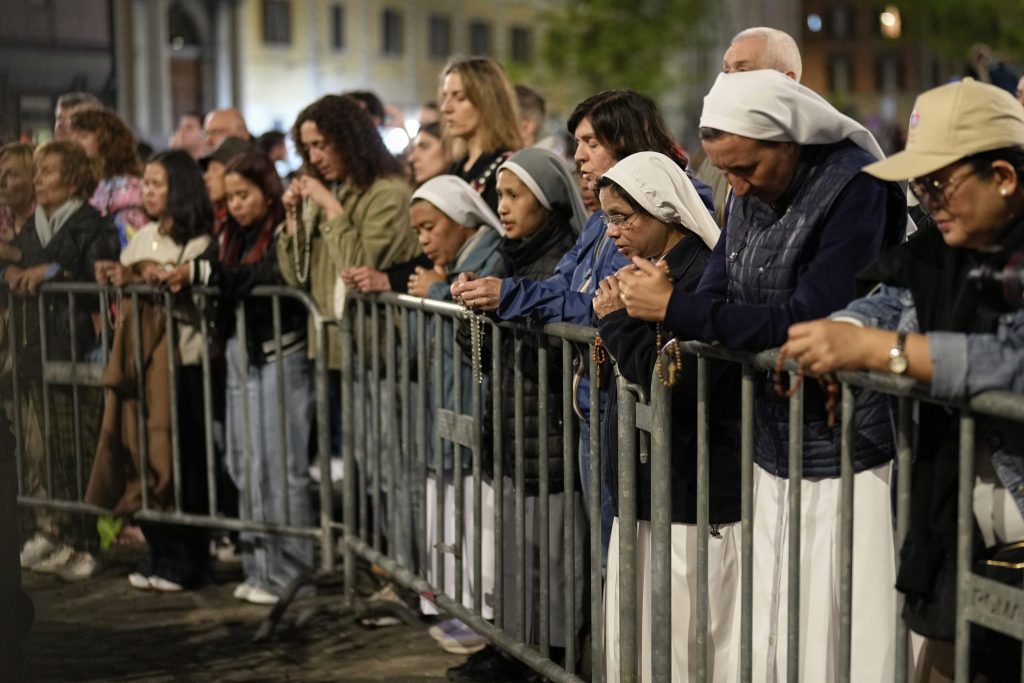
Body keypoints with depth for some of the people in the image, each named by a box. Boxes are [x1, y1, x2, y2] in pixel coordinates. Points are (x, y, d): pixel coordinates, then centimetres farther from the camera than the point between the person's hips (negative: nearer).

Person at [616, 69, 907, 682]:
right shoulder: (752, 195, 9)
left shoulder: (855, 187, -15)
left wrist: (675, 309, -20)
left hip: (843, 454, -7)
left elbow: (806, 322, -21)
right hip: (773, 449, 7)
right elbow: (716, 294, 9)